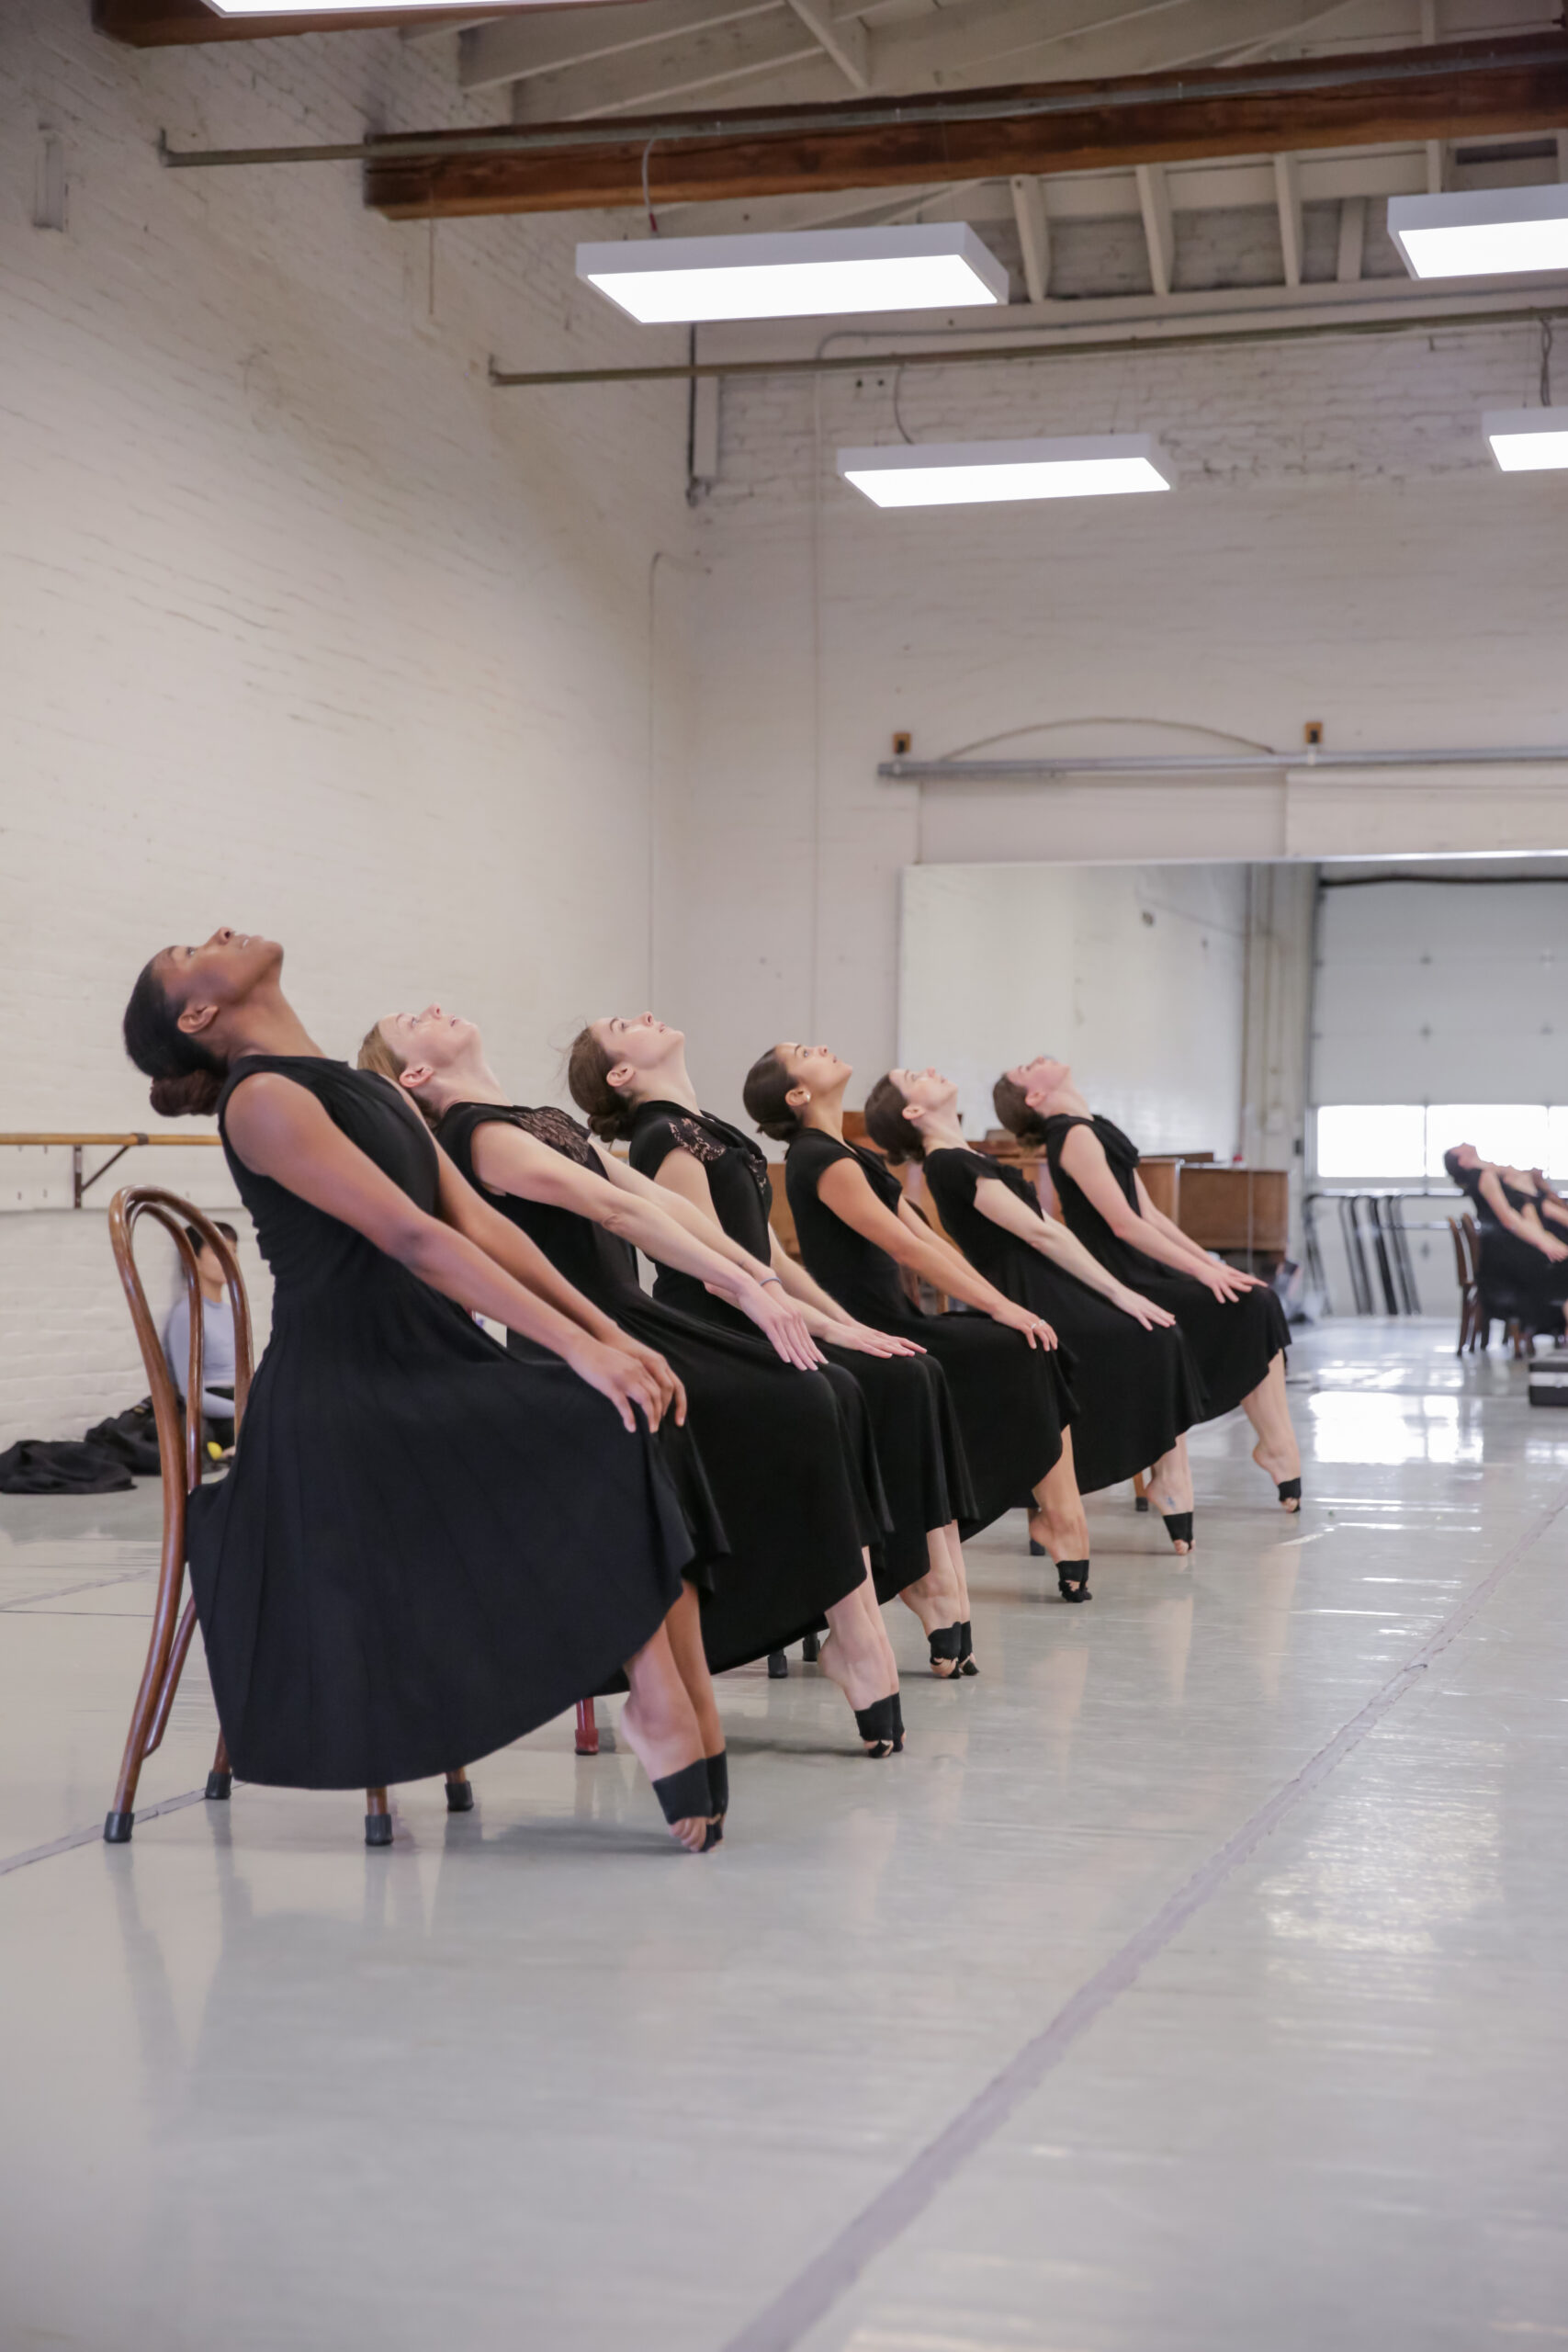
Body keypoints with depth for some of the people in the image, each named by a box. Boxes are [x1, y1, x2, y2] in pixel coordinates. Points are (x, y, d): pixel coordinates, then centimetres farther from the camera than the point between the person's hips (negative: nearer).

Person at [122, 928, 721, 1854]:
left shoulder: (372, 1090, 21)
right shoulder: (263, 1101, -7)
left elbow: (480, 1224, 11)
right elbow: (412, 1239, -16)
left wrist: (611, 1334, 0)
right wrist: (579, 1348, -22)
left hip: (424, 1361, 8)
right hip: (352, 1398, -8)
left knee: (635, 1424, -11)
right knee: (617, 1438, -21)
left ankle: (679, 1706, -15)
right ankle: (661, 1705, -15)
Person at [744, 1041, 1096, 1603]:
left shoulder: (856, 1158, 18)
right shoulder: (823, 1161, -12)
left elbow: (930, 1242, 14)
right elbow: (908, 1249, -17)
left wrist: (1002, 1303, 4)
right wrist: (997, 1307, -16)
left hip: (897, 1321, 9)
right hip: (874, 1335, -9)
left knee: (1034, 1340, -1)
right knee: (1024, 1351, -13)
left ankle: (1059, 1511, -5)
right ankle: (1055, 1512, -6)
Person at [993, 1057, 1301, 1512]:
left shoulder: (1099, 1131, 18)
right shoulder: (1075, 1136, -12)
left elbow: (1150, 1216, 15)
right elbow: (1123, 1223, -19)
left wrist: (1212, 1264, 6)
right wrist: (1203, 1271, -17)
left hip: (1142, 1275, 9)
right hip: (1121, 1288, -9)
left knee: (1260, 1301, -2)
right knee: (1248, 1309, -14)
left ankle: (1278, 1443, -5)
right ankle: (1275, 1446, -4)